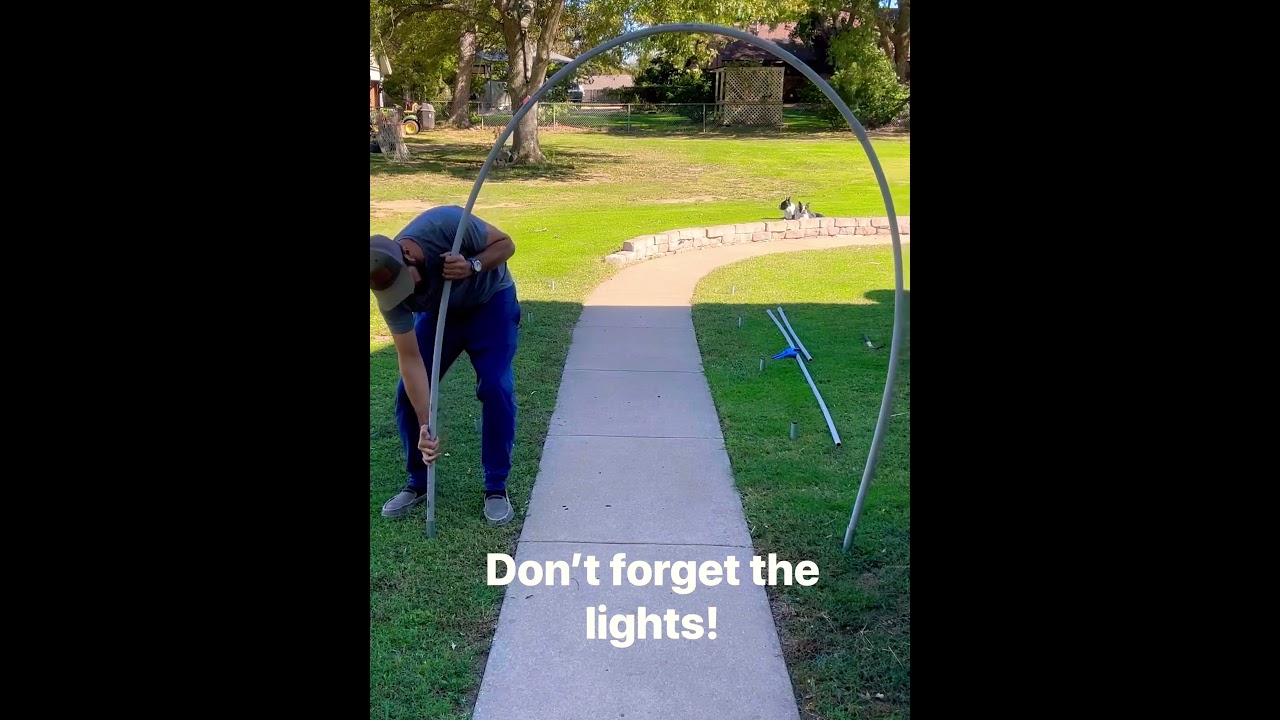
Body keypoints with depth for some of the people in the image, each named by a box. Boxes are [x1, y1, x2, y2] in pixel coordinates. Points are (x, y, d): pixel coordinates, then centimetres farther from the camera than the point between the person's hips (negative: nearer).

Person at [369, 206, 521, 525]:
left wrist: (472, 266, -42)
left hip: (491, 301, -2)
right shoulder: (389, 293, -28)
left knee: (495, 388, -17)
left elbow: (505, 243, -22)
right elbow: (410, 360, -25)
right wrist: (425, 426, -31)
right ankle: (418, 483, 12)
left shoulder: (446, 223, -38)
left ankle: (496, 488, -3)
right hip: (438, 313, 2)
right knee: (409, 393, -7)